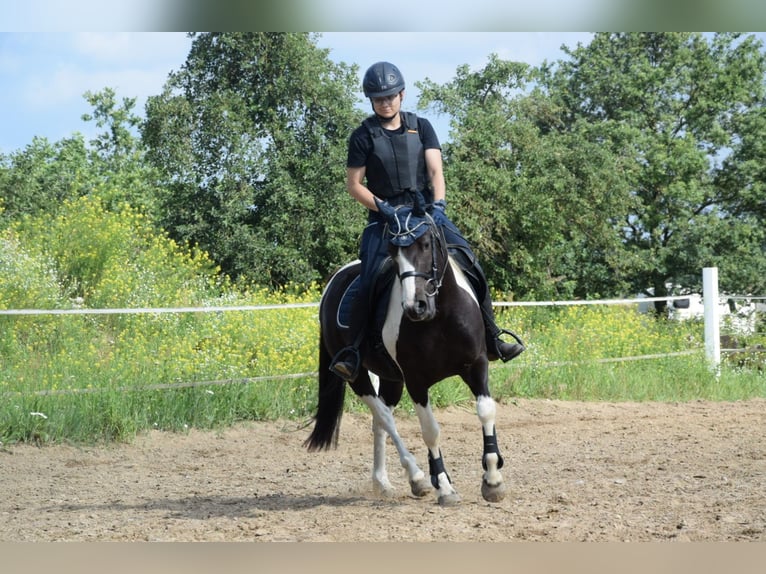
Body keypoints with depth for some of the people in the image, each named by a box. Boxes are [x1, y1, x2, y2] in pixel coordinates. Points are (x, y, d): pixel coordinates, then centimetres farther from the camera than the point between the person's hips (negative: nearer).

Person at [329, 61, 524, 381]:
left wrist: (438, 204, -18)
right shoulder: (363, 136, 1)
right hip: (384, 215, -2)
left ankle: (492, 339, -3)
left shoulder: (421, 127, 8)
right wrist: (383, 208, -15)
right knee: (369, 279, -22)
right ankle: (354, 350, -16)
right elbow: (354, 184, 1)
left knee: (470, 264, -12)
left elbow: (435, 169, 0)